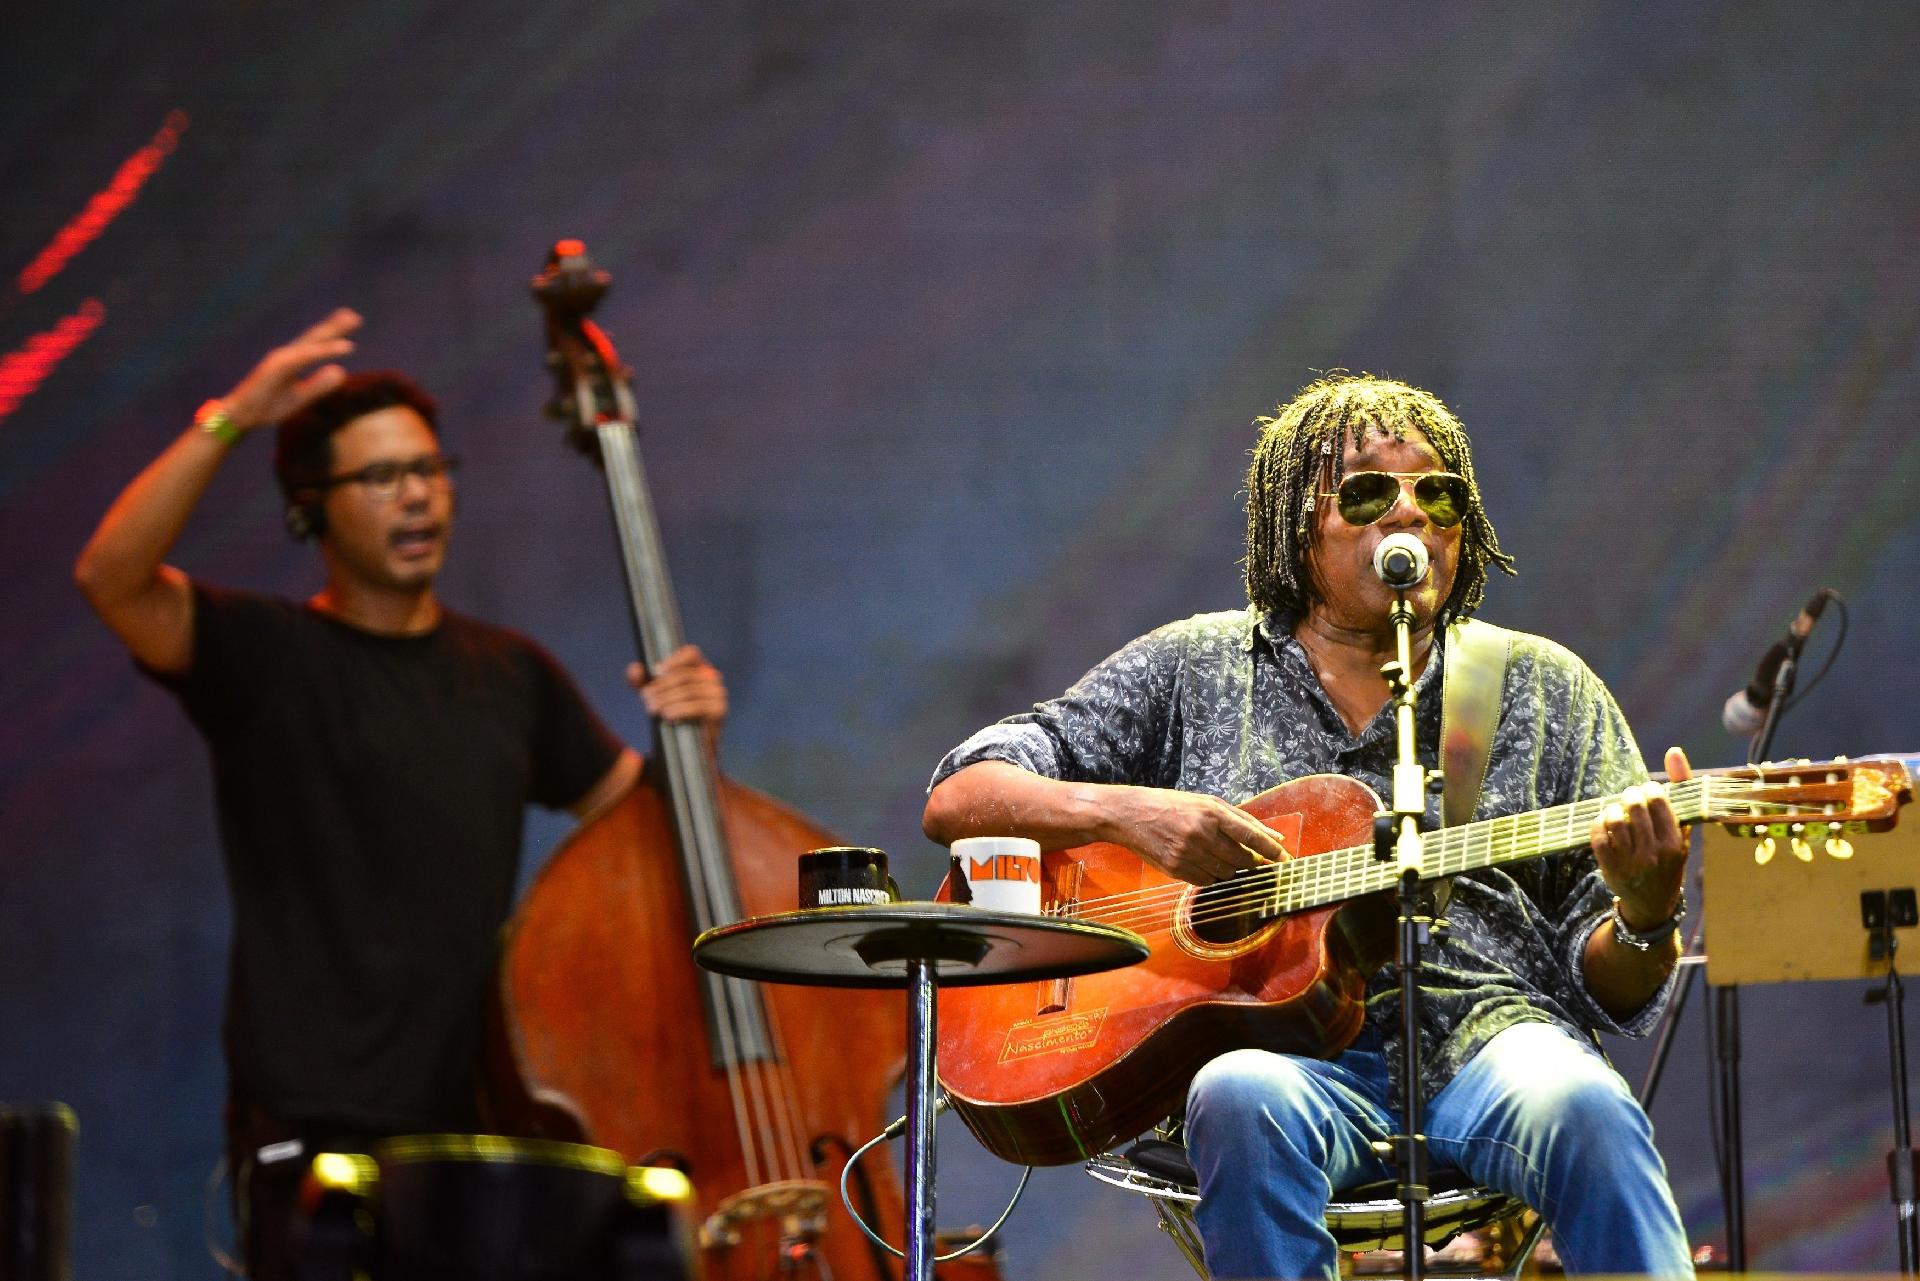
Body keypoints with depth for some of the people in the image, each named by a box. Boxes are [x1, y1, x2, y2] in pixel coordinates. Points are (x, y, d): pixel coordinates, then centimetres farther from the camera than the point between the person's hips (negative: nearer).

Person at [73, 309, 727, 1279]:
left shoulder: (509, 673, 17)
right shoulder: (268, 658, 0)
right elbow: (111, 577, -17)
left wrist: (684, 733, 2)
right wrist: (227, 423, -24)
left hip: (481, 1120, 5)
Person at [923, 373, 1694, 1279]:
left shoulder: (1543, 689, 17)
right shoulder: (1194, 669, 15)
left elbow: (1612, 993, 12)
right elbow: (957, 802, 10)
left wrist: (1646, 912, -13)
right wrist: (1129, 812, -9)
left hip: (1483, 1037, 1)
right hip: (1283, 1045, -1)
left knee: (1583, 1105, -35)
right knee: (1245, 1102, -38)